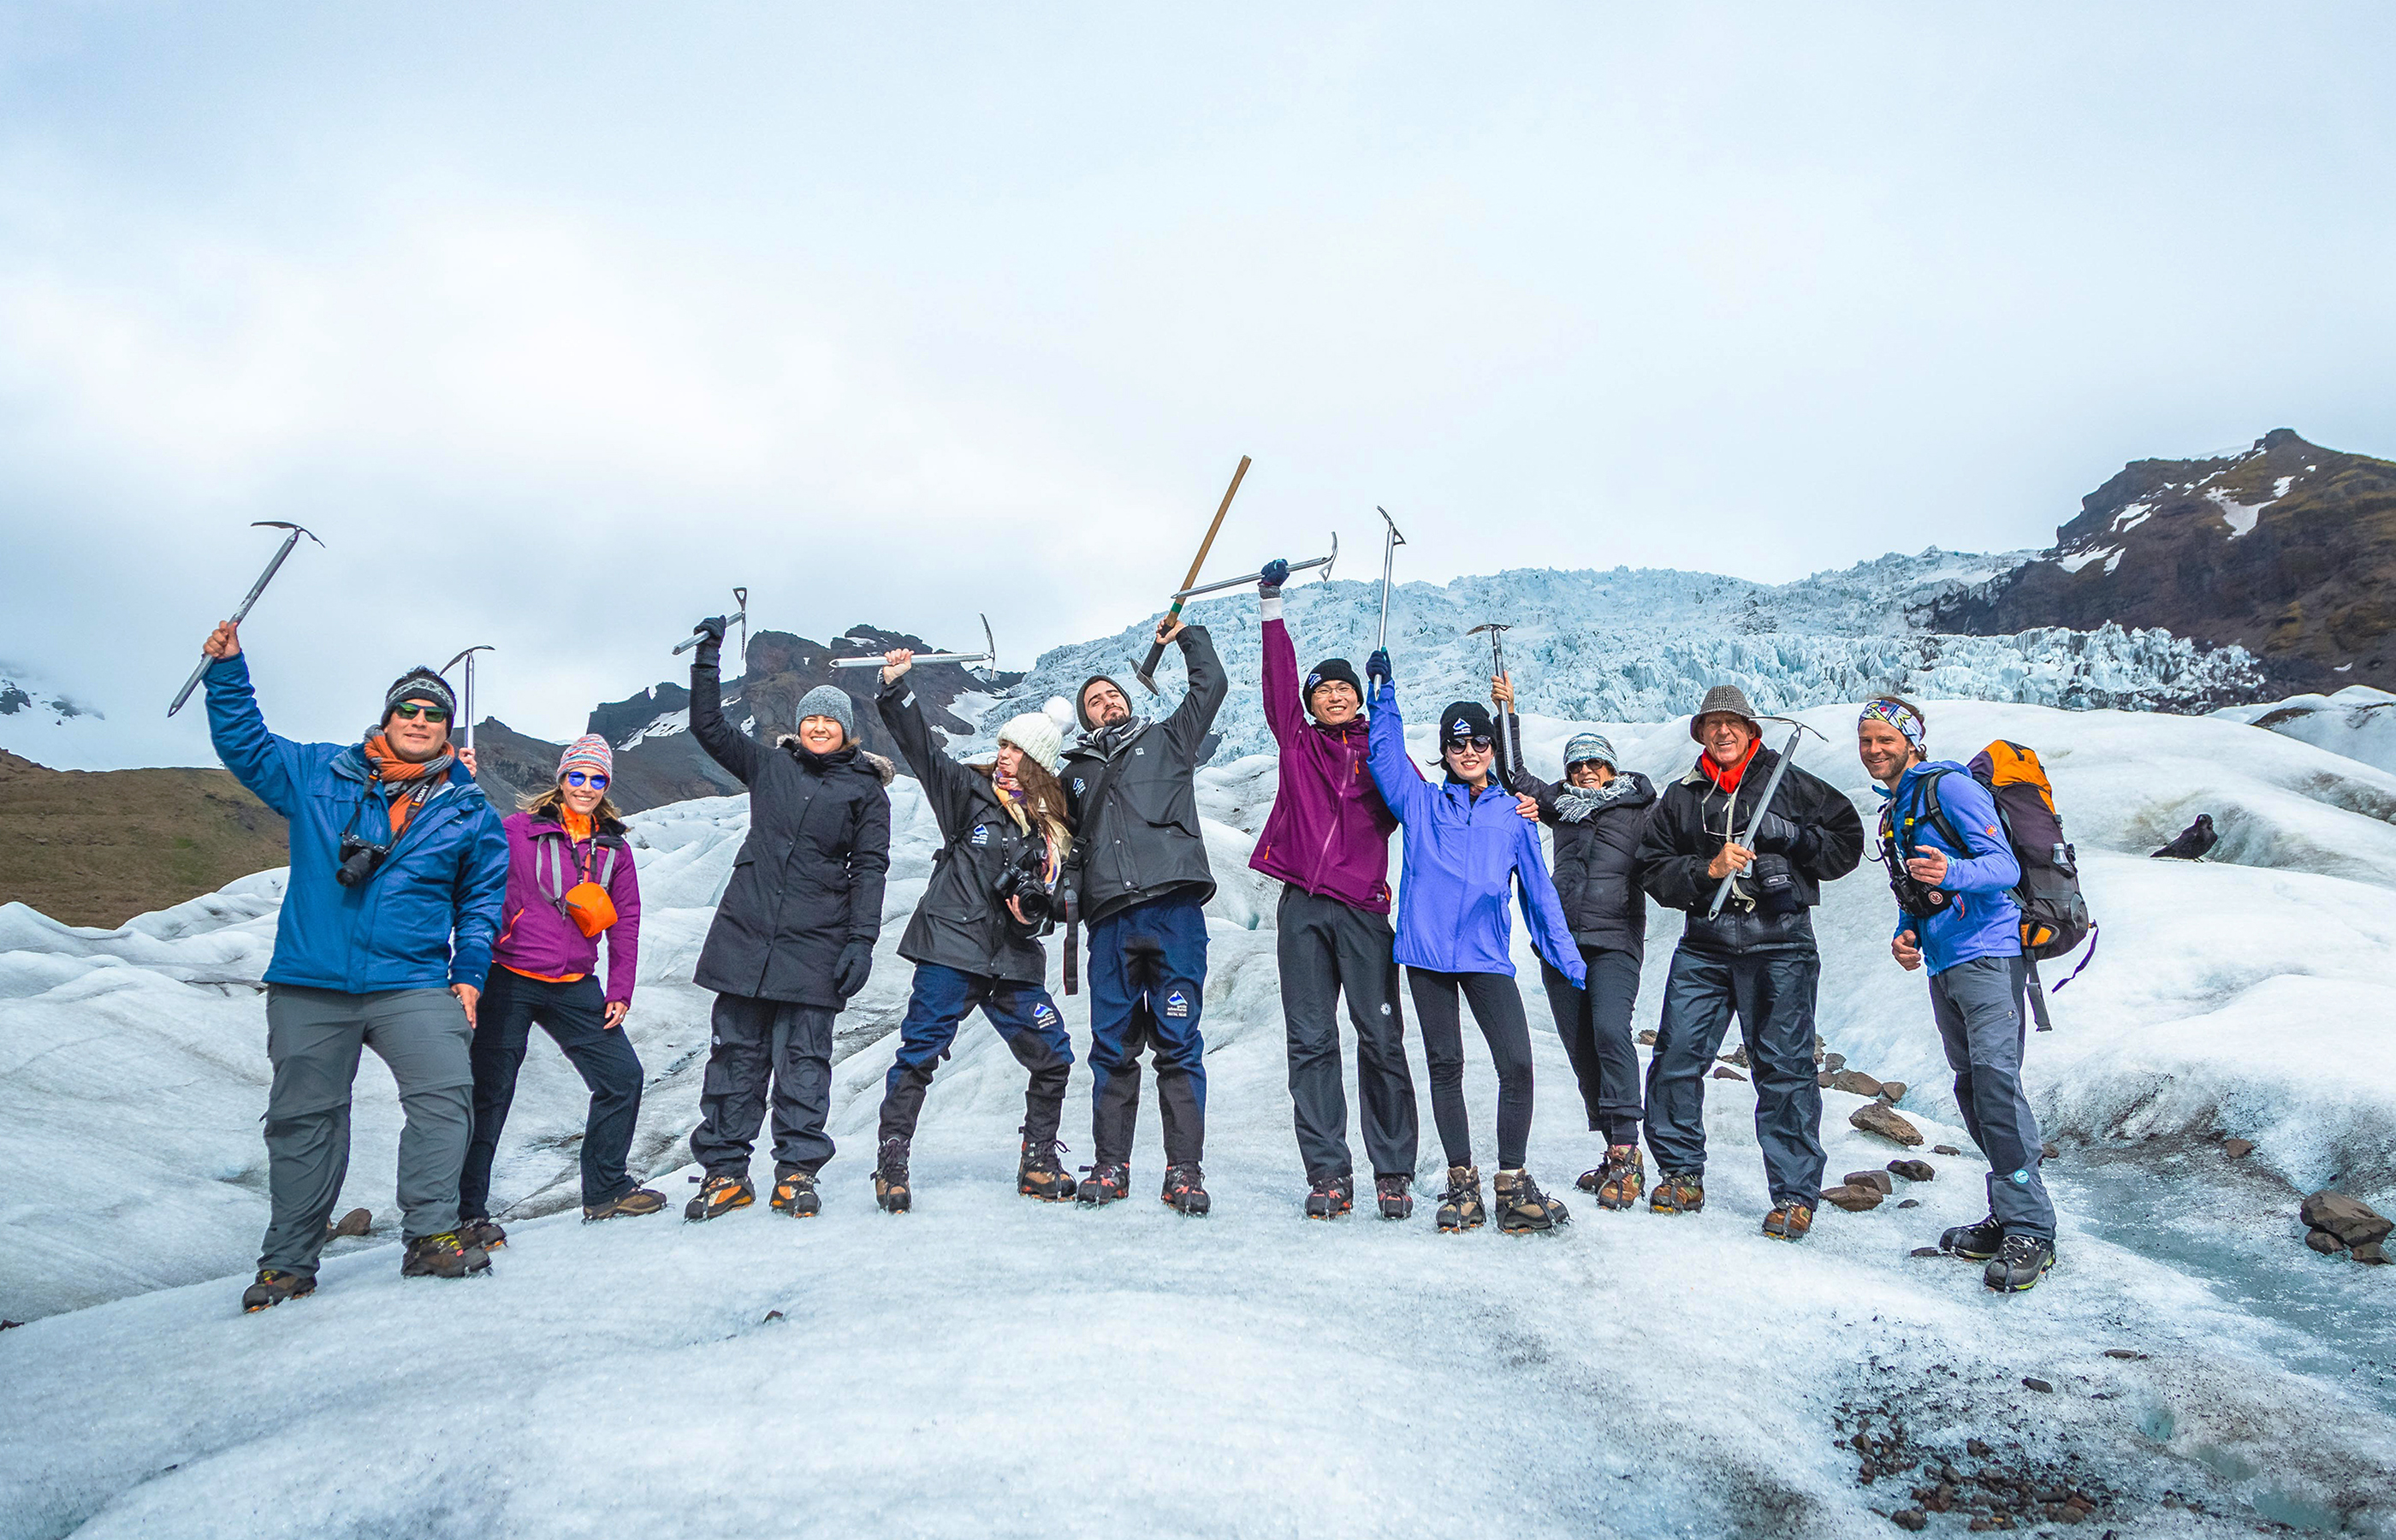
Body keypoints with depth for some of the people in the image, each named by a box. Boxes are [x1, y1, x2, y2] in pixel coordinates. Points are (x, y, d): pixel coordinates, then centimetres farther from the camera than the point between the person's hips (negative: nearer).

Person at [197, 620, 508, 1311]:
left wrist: (469, 974, 4)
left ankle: (430, 1235, -10)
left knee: (445, 1091, -19)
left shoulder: (470, 813, 8)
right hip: (309, 985, 1)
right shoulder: (318, 775, 9)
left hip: (413, 984, 0)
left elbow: (483, 899, 13)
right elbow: (245, 746, 18)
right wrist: (228, 670, 9)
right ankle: (288, 1262, 19)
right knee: (303, 1118, 6)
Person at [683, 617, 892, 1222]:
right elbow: (708, 727, 13)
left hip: (814, 943, -2)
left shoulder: (866, 790, 7)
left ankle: (797, 1172, 10)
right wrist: (707, 657, 6)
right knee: (735, 1050, 4)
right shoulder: (768, 765, 14)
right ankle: (726, 1171, 12)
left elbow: (870, 869, 2)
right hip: (745, 932, 2)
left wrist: (862, 942, -6)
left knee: (802, 1057, 0)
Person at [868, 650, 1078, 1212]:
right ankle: (891, 1168, 5)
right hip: (951, 948, -3)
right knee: (920, 1054, -7)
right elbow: (920, 747, -4)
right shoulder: (969, 791, 5)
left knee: (1053, 1058, 3)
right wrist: (896, 688, -15)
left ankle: (1037, 1165, 19)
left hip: (1014, 960, 4)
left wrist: (1035, 915, -6)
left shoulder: (1052, 830, 12)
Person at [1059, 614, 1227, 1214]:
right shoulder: (1075, 775, 25)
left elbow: (1210, 686, 16)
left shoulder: (1168, 740, 20)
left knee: (1179, 1044, -4)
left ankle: (1185, 1171, -1)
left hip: (1173, 911, -2)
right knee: (1112, 1047, 3)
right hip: (1110, 922, 3)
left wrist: (1188, 635, 22)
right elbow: (1066, 850, 26)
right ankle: (1110, 1167, 12)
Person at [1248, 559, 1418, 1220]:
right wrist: (1271, 606, 4)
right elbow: (1279, 675, 8)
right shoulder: (1296, 743, 14)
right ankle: (1328, 1175, 6)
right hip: (1301, 909, 2)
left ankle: (1393, 1173, 6)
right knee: (1310, 1042, 1)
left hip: (1363, 908, -1)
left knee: (1381, 1040, -3)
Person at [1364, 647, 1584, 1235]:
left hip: (1488, 956, 0)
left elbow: (1538, 891, 15)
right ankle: (1462, 1183, 14)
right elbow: (1385, 752, 5)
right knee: (1446, 1066, 4)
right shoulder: (1421, 802, 12)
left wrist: (1570, 961, 13)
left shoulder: (1514, 815, 14)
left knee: (1518, 1063, -10)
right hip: (1427, 951, 0)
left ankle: (1512, 1185, 3)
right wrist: (1383, 689, -1)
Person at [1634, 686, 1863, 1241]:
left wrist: (1788, 835, -9)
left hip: (1779, 947, -3)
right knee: (1677, 1057, -2)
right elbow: (1655, 871, 8)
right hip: (1705, 947, 3)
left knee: (1784, 1068, -3)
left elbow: (1847, 842, 6)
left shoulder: (1790, 784, 9)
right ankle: (1681, 1174, 15)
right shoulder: (1681, 797, 15)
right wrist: (1708, 869, -10)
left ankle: (1795, 1195, 7)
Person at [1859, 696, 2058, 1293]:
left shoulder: (1950, 786, -6)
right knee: (1971, 1087, 9)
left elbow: (2005, 867, -15)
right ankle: (2007, 1218, 16)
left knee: (1995, 1078, -17)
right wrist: (1906, 934, 7)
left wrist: (1951, 874, -34)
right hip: (1942, 966, 9)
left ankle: (2030, 1228, -13)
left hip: (1987, 953, -9)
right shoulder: (1893, 813, 20)